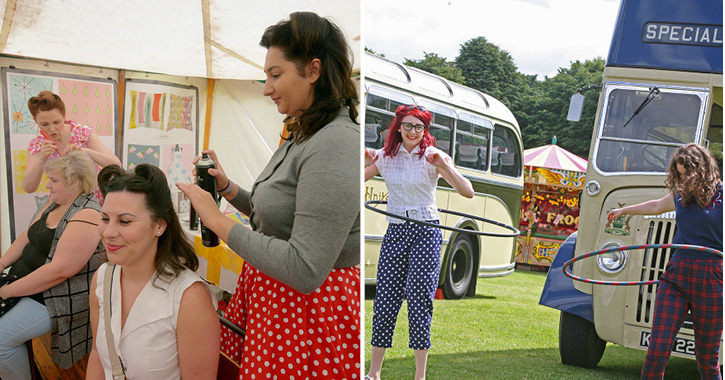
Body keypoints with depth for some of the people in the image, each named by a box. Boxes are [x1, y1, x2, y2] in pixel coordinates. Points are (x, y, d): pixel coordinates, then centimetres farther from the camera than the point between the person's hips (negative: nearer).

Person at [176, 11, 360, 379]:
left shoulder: (335, 146, -23)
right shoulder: (301, 138, 10)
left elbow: (304, 270, -28)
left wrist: (219, 221, -21)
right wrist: (227, 187, 7)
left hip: (310, 314, -9)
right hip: (265, 295, 9)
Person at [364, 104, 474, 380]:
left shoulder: (432, 157, -3)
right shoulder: (385, 157, 6)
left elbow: (468, 192, -11)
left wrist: (443, 166, -24)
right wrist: (365, 162, -14)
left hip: (425, 233, -3)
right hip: (395, 231, 3)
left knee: (419, 303, -4)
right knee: (384, 302, 1)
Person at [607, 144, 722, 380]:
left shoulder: (720, 195, -3)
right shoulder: (681, 194, 14)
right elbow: (657, 206, 36)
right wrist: (624, 210, 49)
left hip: (710, 281, -4)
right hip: (675, 277, 4)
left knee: (707, 360, 4)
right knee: (657, 352, -5)